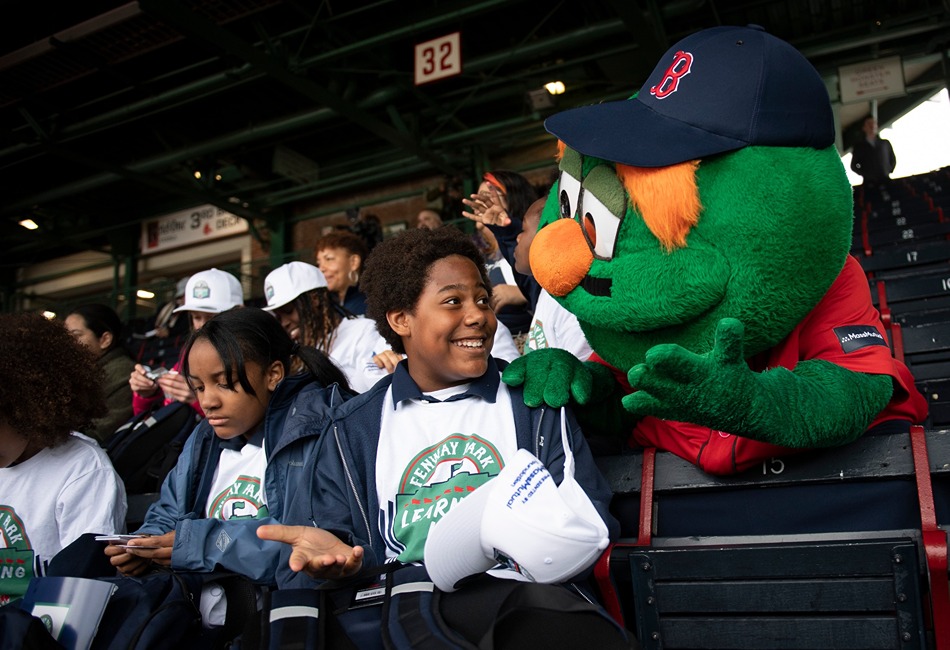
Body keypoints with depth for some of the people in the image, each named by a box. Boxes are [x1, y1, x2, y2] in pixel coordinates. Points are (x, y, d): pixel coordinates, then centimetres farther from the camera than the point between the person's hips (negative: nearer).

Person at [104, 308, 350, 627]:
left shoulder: (314, 433, -12)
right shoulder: (204, 441, 15)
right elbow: (167, 515, 22)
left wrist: (206, 543, -22)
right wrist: (144, 546, -2)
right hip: (200, 625, 7)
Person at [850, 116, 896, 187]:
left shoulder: (885, 143, 15)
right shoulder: (859, 146, 9)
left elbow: (893, 160, 22)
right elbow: (854, 166, 10)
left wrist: (889, 171, 7)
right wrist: (865, 174, -1)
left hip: (886, 181, 2)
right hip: (870, 184, -2)